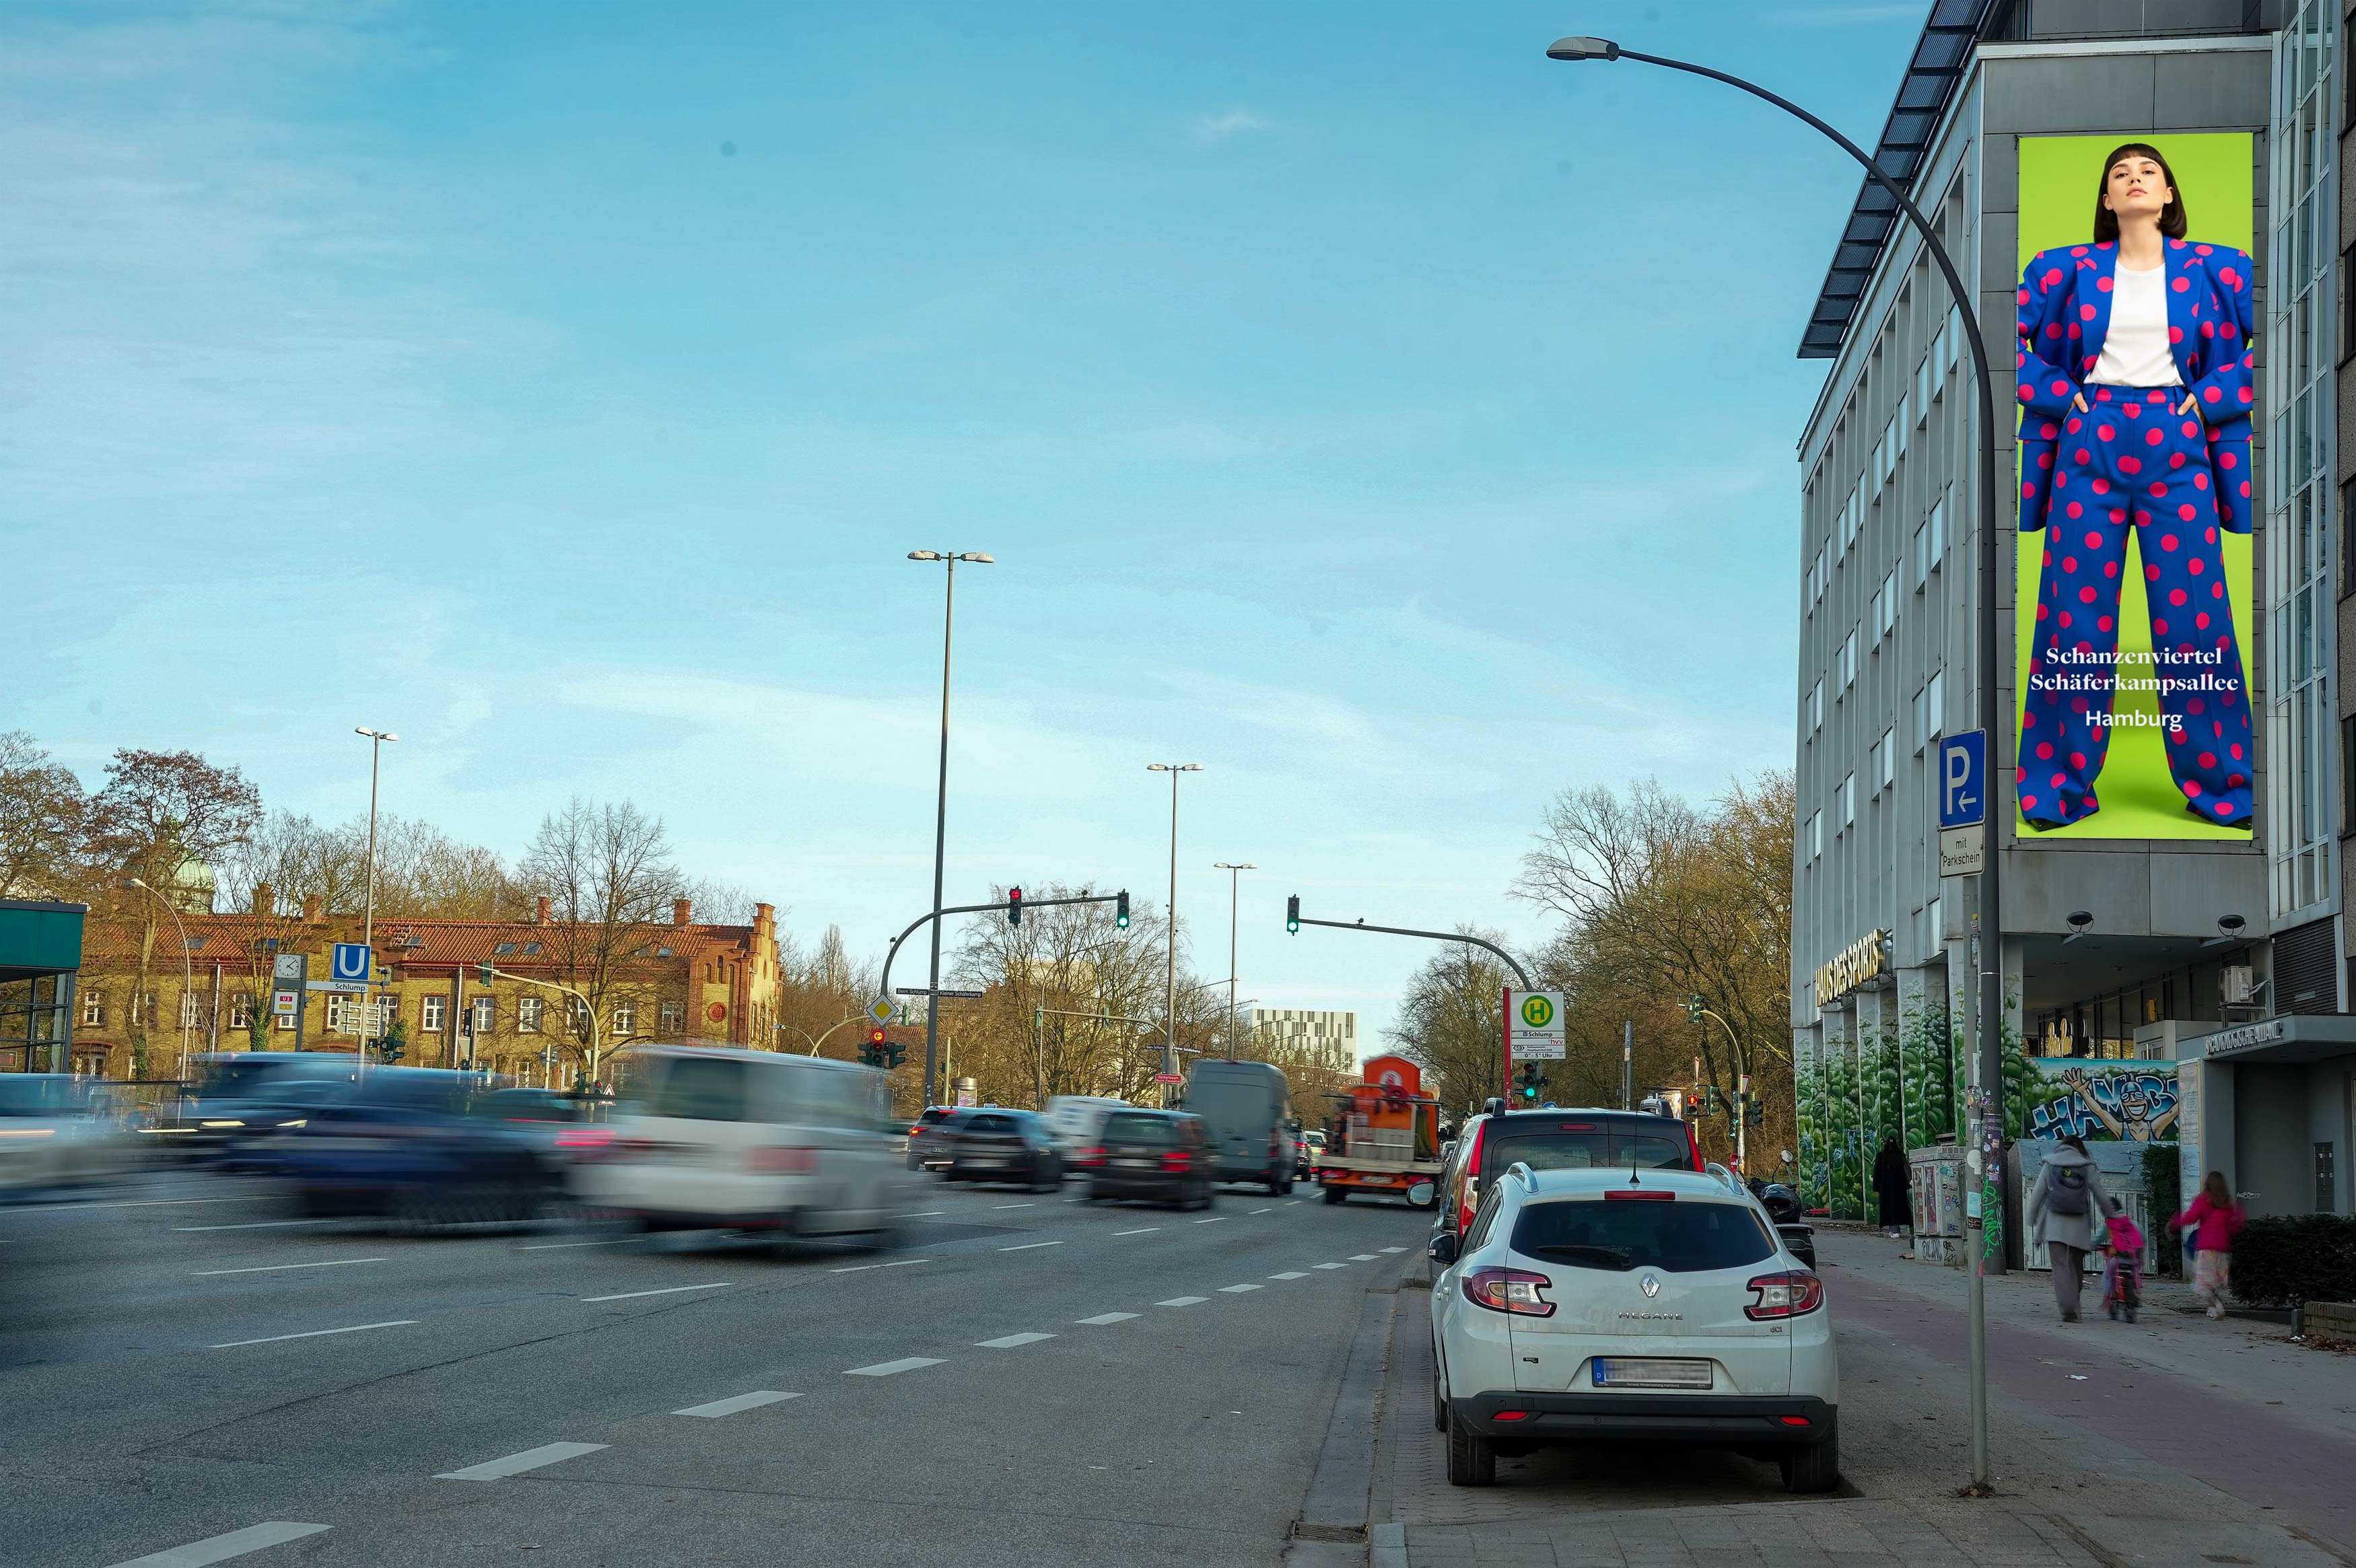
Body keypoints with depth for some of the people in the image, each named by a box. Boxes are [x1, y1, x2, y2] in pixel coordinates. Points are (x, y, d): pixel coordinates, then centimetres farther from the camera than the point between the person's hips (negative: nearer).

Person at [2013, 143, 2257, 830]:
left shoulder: (2215, 270, 8)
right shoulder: (2069, 269, 8)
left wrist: (2210, 399, 0)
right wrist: (2059, 395, 0)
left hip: (2177, 450, 0)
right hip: (2089, 449, 0)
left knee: (2192, 617, -3)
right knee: (2077, 617, -1)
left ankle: (2220, 782, 8)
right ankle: (2060, 786, 7)